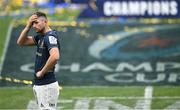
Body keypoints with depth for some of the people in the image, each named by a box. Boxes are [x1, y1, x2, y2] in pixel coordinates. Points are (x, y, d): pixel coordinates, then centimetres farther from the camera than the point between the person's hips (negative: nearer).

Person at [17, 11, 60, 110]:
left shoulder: (50, 36, -16)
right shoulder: (40, 36, 13)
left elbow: (55, 56, -33)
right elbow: (21, 42, 19)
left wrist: (42, 72, -21)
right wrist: (28, 26, 5)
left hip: (47, 85, -10)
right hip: (38, 84, 10)